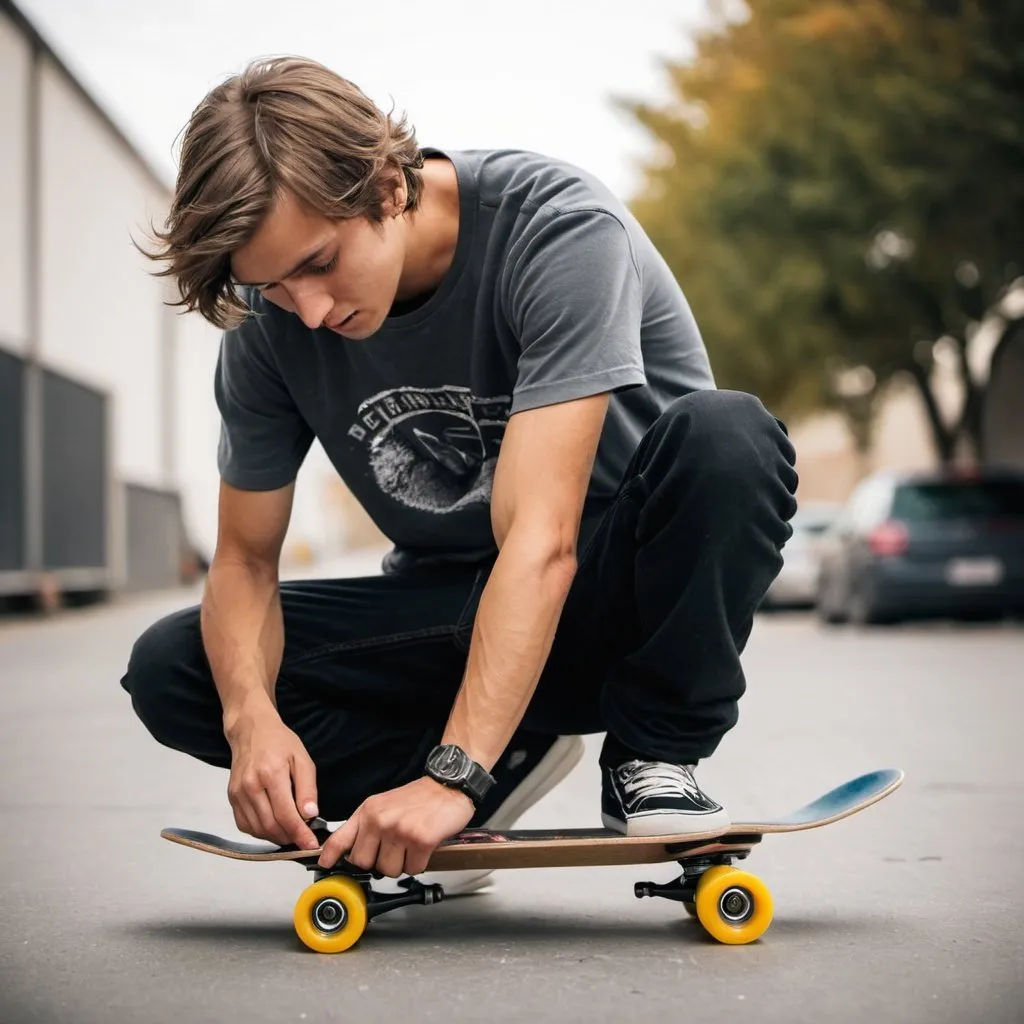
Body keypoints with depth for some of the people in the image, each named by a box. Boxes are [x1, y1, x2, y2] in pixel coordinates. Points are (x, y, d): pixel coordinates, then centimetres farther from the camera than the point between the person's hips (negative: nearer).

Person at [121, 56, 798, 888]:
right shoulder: (270, 324, -10)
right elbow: (245, 558, -4)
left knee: (727, 436, -36)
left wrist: (453, 774, -40)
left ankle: (652, 758, -13)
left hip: (622, 594, -4)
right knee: (168, 670, -13)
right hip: (457, 609, 4)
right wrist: (250, 716, -25)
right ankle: (511, 752, -5)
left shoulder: (558, 229, -26)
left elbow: (542, 541, -34)